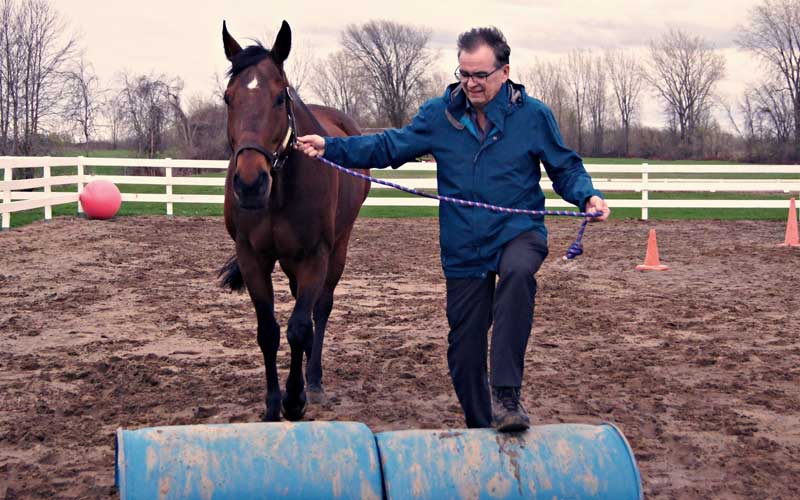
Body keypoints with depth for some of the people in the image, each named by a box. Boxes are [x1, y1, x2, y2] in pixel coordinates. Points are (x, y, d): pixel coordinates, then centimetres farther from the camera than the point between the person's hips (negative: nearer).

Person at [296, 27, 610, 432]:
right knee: (464, 345, 8)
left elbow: (565, 168, 5)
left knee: (517, 274, -38)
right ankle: (479, 426, 29)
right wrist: (330, 147, -11)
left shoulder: (534, 115, -3)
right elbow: (390, 146, 0)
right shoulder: (439, 114, 1)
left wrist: (587, 196, -16)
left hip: (518, 233, -3)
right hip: (463, 247, 3)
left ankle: (505, 396, -35)